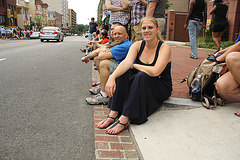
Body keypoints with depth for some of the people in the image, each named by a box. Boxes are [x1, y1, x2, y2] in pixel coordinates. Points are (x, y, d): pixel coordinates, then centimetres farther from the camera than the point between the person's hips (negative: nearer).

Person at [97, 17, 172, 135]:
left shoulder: (164, 48, -14)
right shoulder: (137, 45, -2)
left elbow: (155, 72, -29)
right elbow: (126, 62, -20)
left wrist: (134, 65, -16)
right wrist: (112, 77, -38)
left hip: (161, 88, -4)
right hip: (140, 85, 4)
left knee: (142, 76, -33)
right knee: (124, 72, -22)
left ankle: (124, 120, -33)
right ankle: (113, 114, -24)